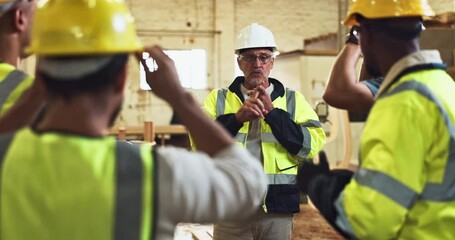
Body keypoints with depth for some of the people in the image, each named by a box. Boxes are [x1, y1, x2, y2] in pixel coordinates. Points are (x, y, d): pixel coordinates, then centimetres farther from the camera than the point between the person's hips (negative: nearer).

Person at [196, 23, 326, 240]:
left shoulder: (293, 100, 8)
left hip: (278, 211, 1)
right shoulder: (219, 99, 7)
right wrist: (238, 117, -18)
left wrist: (272, 112, -12)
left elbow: (312, 146, -6)